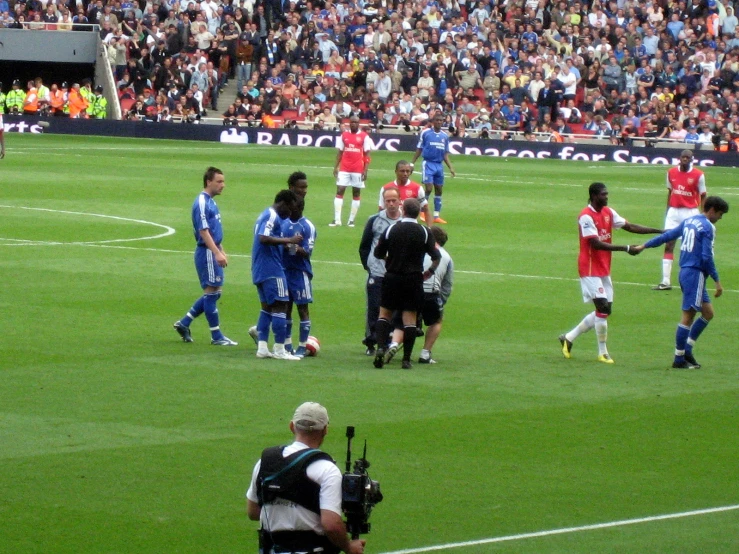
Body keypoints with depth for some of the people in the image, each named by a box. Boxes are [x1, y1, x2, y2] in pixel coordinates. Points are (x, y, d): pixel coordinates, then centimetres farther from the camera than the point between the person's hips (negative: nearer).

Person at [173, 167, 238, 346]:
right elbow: (203, 231, -20)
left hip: (213, 253, 10)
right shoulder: (202, 203, -14)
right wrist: (217, 253, -24)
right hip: (206, 253, -10)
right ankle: (216, 336, 3)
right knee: (211, 292, -3)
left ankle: (184, 323, 18)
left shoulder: (211, 202, 15)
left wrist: (221, 251, 21)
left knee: (213, 293, 13)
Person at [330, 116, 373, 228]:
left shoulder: (364, 137, 0)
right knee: (339, 191, -6)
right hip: (344, 169, 2)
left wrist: (365, 170, -7)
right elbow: (339, 153, 11)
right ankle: (337, 220, -5)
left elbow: (367, 155, 0)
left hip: (358, 170, -2)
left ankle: (351, 220, 8)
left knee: (356, 194, 3)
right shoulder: (343, 135, 8)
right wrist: (335, 167, 4)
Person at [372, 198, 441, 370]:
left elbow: (378, 254, 5)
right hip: (414, 279, 0)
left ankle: (380, 347, -11)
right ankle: (406, 359, 0)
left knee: (385, 313, 11)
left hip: (392, 277, 0)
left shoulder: (391, 230, -2)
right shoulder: (424, 232, -3)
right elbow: (436, 257, -4)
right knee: (410, 318, 3)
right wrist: (429, 272, 13)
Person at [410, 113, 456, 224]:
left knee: (439, 190, 5)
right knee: (429, 188, -14)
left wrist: (451, 168, 5)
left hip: (439, 165, 4)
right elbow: (419, 149, 3)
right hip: (428, 164, -4)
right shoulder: (425, 133, -1)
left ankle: (436, 216, 10)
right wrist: (412, 163, -2)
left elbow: (445, 154, 14)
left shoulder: (445, 136, 10)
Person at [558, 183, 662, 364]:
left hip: (604, 270, 9)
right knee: (602, 307, -13)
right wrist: (626, 249, -27)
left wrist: (659, 231, 3)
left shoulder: (608, 213, 8)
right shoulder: (586, 216, -17)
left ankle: (569, 338, 21)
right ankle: (602, 353, -4)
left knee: (604, 311, 9)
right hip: (590, 269, -9)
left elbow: (629, 226, 10)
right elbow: (597, 244, -24)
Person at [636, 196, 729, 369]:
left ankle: (686, 351, 14)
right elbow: (707, 257, -16)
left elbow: (667, 235, 18)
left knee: (708, 313, 14)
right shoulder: (707, 227, -12)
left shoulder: (688, 221, 13)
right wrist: (717, 281, -12)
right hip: (695, 273, -9)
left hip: (685, 271, 9)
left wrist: (644, 246, 27)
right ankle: (679, 360, -1)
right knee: (688, 315, -4)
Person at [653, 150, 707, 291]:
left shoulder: (698, 175, -6)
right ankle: (665, 282, -1)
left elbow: (703, 196, -1)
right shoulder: (671, 172, 5)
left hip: (691, 213, -3)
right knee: (668, 245, -2)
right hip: (674, 212, 3)